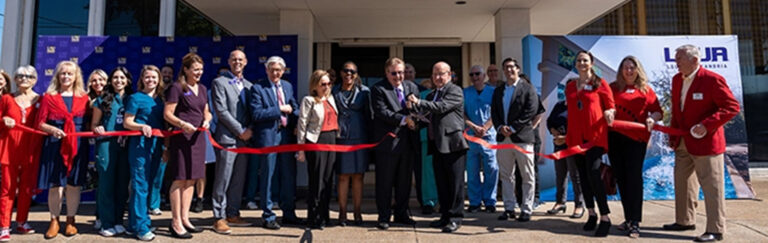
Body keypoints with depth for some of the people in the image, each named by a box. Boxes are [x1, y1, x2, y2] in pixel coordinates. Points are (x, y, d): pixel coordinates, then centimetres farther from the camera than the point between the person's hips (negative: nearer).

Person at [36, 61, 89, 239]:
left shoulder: (84, 98, 8)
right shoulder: (49, 97, 4)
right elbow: (40, 124, 2)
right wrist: (52, 129, -17)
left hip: (77, 146, 1)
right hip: (55, 146, -1)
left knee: (74, 184, 5)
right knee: (55, 185, 1)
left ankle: (70, 221, 18)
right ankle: (54, 221, 17)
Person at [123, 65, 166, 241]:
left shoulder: (160, 99, 13)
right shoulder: (136, 98, -1)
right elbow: (127, 122, -4)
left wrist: (166, 147, 10)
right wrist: (142, 126, -22)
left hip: (156, 145, 6)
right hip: (140, 144, -6)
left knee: (148, 184, 11)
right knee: (140, 185, -5)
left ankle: (134, 222, 24)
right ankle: (141, 227, 1)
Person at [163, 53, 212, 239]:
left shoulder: (202, 89, 15)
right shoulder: (176, 88, -6)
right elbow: (167, 114, -9)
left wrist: (206, 120, 0)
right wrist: (182, 124, -25)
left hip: (198, 137, 7)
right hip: (181, 137, -7)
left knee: (191, 179, 11)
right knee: (180, 179, -4)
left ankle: (185, 218, 21)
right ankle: (176, 223, 4)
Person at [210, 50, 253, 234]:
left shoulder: (249, 85, 17)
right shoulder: (219, 83, -1)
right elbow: (222, 111, -10)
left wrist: (250, 130, -1)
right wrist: (240, 131, -12)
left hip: (245, 138, 6)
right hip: (228, 138, -6)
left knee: (239, 181, 11)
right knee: (223, 181, -2)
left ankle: (233, 214, 21)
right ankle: (219, 218, 7)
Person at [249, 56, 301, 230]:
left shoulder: (288, 86, 14)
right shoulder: (257, 88, -4)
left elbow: (295, 108, 16)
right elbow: (256, 114, -13)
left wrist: (298, 126, -2)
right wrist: (279, 109, -13)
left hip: (287, 135, 6)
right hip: (268, 136, -5)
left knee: (289, 176, 11)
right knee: (267, 177, 2)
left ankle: (289, 213, 25)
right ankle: (268, 217, 14)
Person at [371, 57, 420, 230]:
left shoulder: (412, 87, 14)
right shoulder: (378, 89, -3)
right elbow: (382, 112, -15)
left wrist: (415, 112, -12)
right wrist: (404, 119, -19)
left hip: (408, 142, 5)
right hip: (387, 143, -5)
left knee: (405, 181, 13)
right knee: (385, 182, 3)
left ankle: (401, 214, 27)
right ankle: (384, 217, 14)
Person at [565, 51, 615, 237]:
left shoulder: (600, 83, 1)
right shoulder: (570, 86, 13)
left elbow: (610, 107, 3)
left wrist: (609, 112, -18)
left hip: (595, 135, -5)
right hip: (576, 136, 5)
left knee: (594, 174, -14)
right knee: (583, 175, 9)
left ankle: (605, 218, -5)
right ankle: (591, 213, 22)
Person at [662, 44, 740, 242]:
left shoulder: (713, 80, -14)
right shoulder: (677, 80, 8)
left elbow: (732, 107, -15)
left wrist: (707, 125, -24)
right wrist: (673, 134, 13)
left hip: (705, 142, -8)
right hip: (683, 143, 8)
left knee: (711, 186, 0)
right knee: (682, 183, 16)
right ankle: (685, 221, 30)